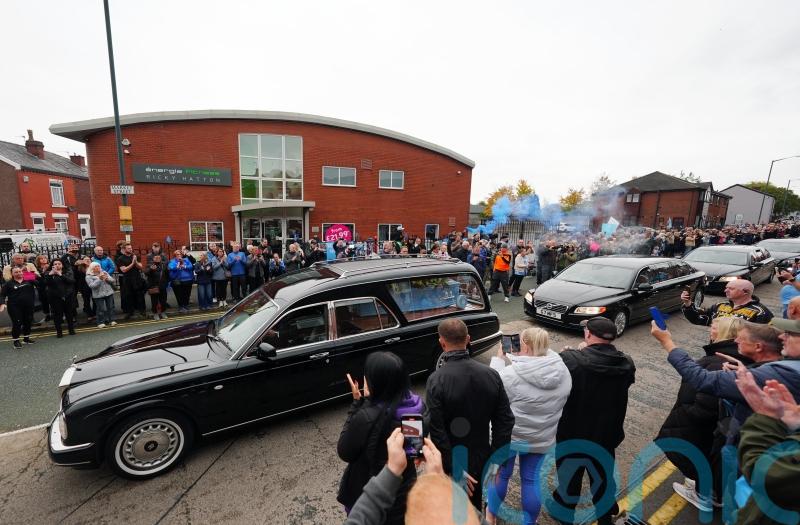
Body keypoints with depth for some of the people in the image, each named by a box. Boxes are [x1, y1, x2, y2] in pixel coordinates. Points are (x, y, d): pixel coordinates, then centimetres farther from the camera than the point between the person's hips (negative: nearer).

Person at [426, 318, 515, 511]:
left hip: (451, 463, -3)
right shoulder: (491, 374, -13)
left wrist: (455, 470, -15)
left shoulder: (436, 380, -26)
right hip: (480, 459, 4)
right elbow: (506, 420, -8)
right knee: (475, 506, 29)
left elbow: (437, 431, -25)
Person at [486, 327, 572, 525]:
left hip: (508, 436, -3)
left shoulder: (511, 375, -29)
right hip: (542, 439, 3)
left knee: (502, 474, 20)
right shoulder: (563, 372, -13)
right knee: (531, 479, 23)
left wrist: (499, 359, -8)